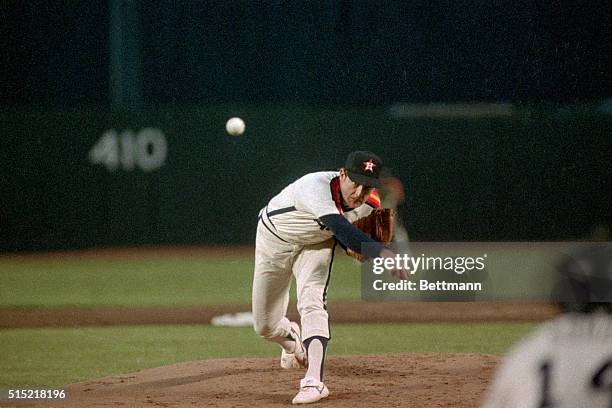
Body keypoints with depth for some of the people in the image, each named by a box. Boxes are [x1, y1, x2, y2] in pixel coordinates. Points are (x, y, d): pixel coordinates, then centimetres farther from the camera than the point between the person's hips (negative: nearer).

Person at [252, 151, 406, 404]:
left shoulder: (369, 203, -21)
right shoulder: (316, 187, -43)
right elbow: (340, 228, -60)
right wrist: (380, 252, -70)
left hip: (317, 243, 3)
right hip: (275, 239, -3)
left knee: (312, 302, -25)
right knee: (265, 325, 6)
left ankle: (314, 381, -31)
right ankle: (292, 340, 42)